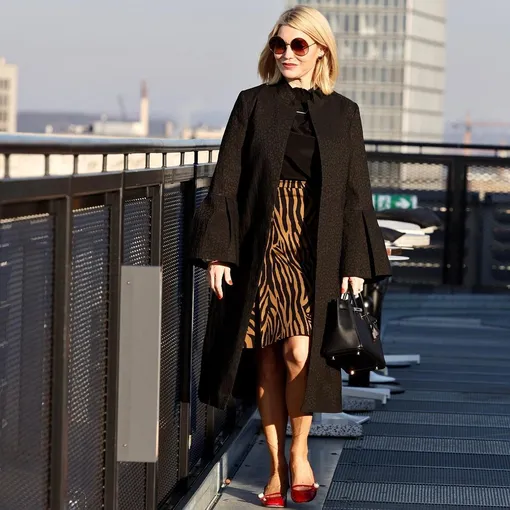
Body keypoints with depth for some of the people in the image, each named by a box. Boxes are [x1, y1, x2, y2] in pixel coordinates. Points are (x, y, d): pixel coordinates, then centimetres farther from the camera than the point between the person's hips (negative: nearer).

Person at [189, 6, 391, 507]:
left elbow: (356, 195, 6)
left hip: (316, 254, 0)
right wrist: (217, 252, -6)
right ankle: (276, 466, 14)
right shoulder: (252, 104, 4)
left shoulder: (343, 113, 7)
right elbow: (225, 183, 2)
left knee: (300, 354, -13)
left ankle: (300, 452, 9)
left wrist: (356, 265, 0)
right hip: (262, 249, 0)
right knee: (267, 360, 3)